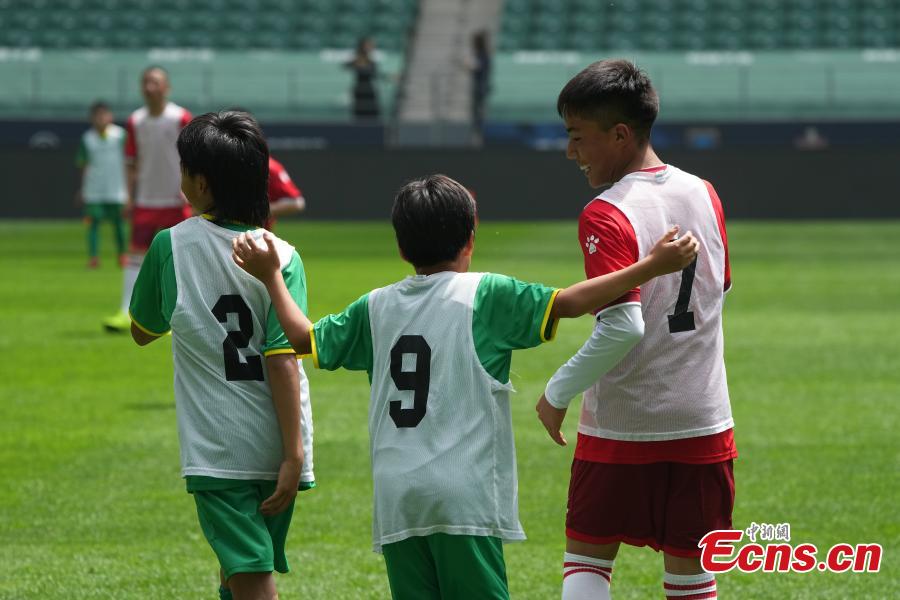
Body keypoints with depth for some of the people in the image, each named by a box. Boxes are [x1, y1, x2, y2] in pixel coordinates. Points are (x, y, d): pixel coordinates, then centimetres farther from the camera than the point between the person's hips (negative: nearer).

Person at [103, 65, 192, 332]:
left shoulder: (181, 119, -7)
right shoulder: (135, 122, 4)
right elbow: (133, 162, 11)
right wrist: (130, 195, 6)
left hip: (174, 201, -3)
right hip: (145, 201, 3)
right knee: (136, 255, -5)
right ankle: (127, 313, -7)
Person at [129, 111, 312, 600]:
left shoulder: (170, 246, -4)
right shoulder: (281, 257, -5)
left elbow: (142, 332, 12)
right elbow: (282, 360, -12)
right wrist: (293, 454, -12)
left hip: (215, 449, -2)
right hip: (273, 449, 2)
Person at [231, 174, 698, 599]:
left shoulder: (376, 307, 12)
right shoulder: (485, 296, -1)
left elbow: (305, 337, 21)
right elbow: (568, 302, -10)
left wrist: (270, 276, 34)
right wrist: (652, 266, -8)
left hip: (395, 499, 5)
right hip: (463, 495, -4)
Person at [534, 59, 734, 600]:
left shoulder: (606, 216, -16)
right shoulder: (704, 195, 4)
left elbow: (622, 328, -23)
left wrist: (558, 393, -13)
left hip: (621, 427, -5)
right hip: (703, 422, 5)